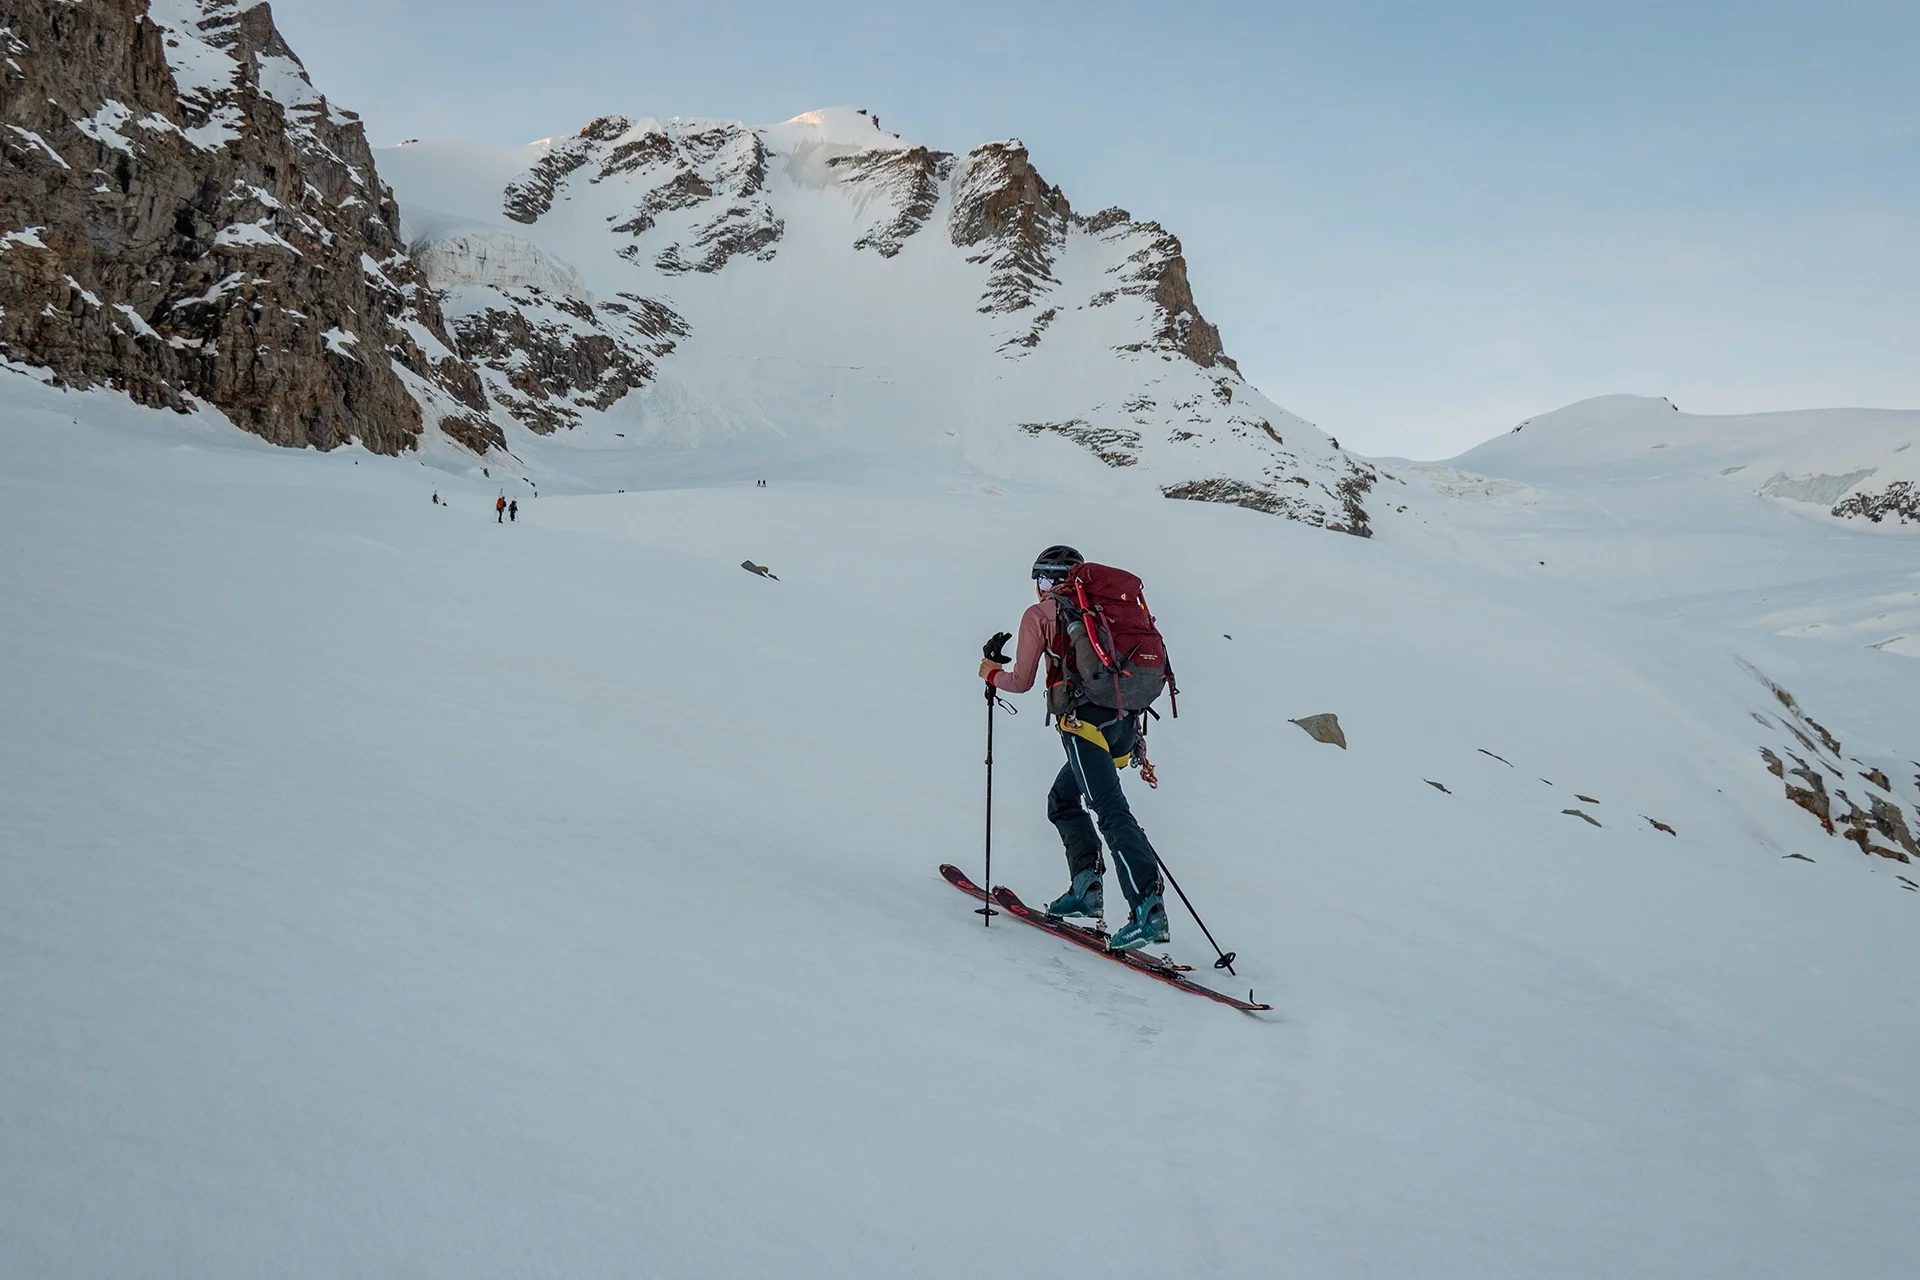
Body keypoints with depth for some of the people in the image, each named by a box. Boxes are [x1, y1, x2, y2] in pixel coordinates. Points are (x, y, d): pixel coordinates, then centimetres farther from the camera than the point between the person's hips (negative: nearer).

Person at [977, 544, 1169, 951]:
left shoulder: (1039, 614, 8)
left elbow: (1021, 682, 6)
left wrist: (992, 674, 28)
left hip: (1085, 720, -7)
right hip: (1124, 720, 7)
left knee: (1112, 811, -14)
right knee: (1063, 799, 22)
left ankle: (1148, 907, -25)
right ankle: (1086, 887, 13)